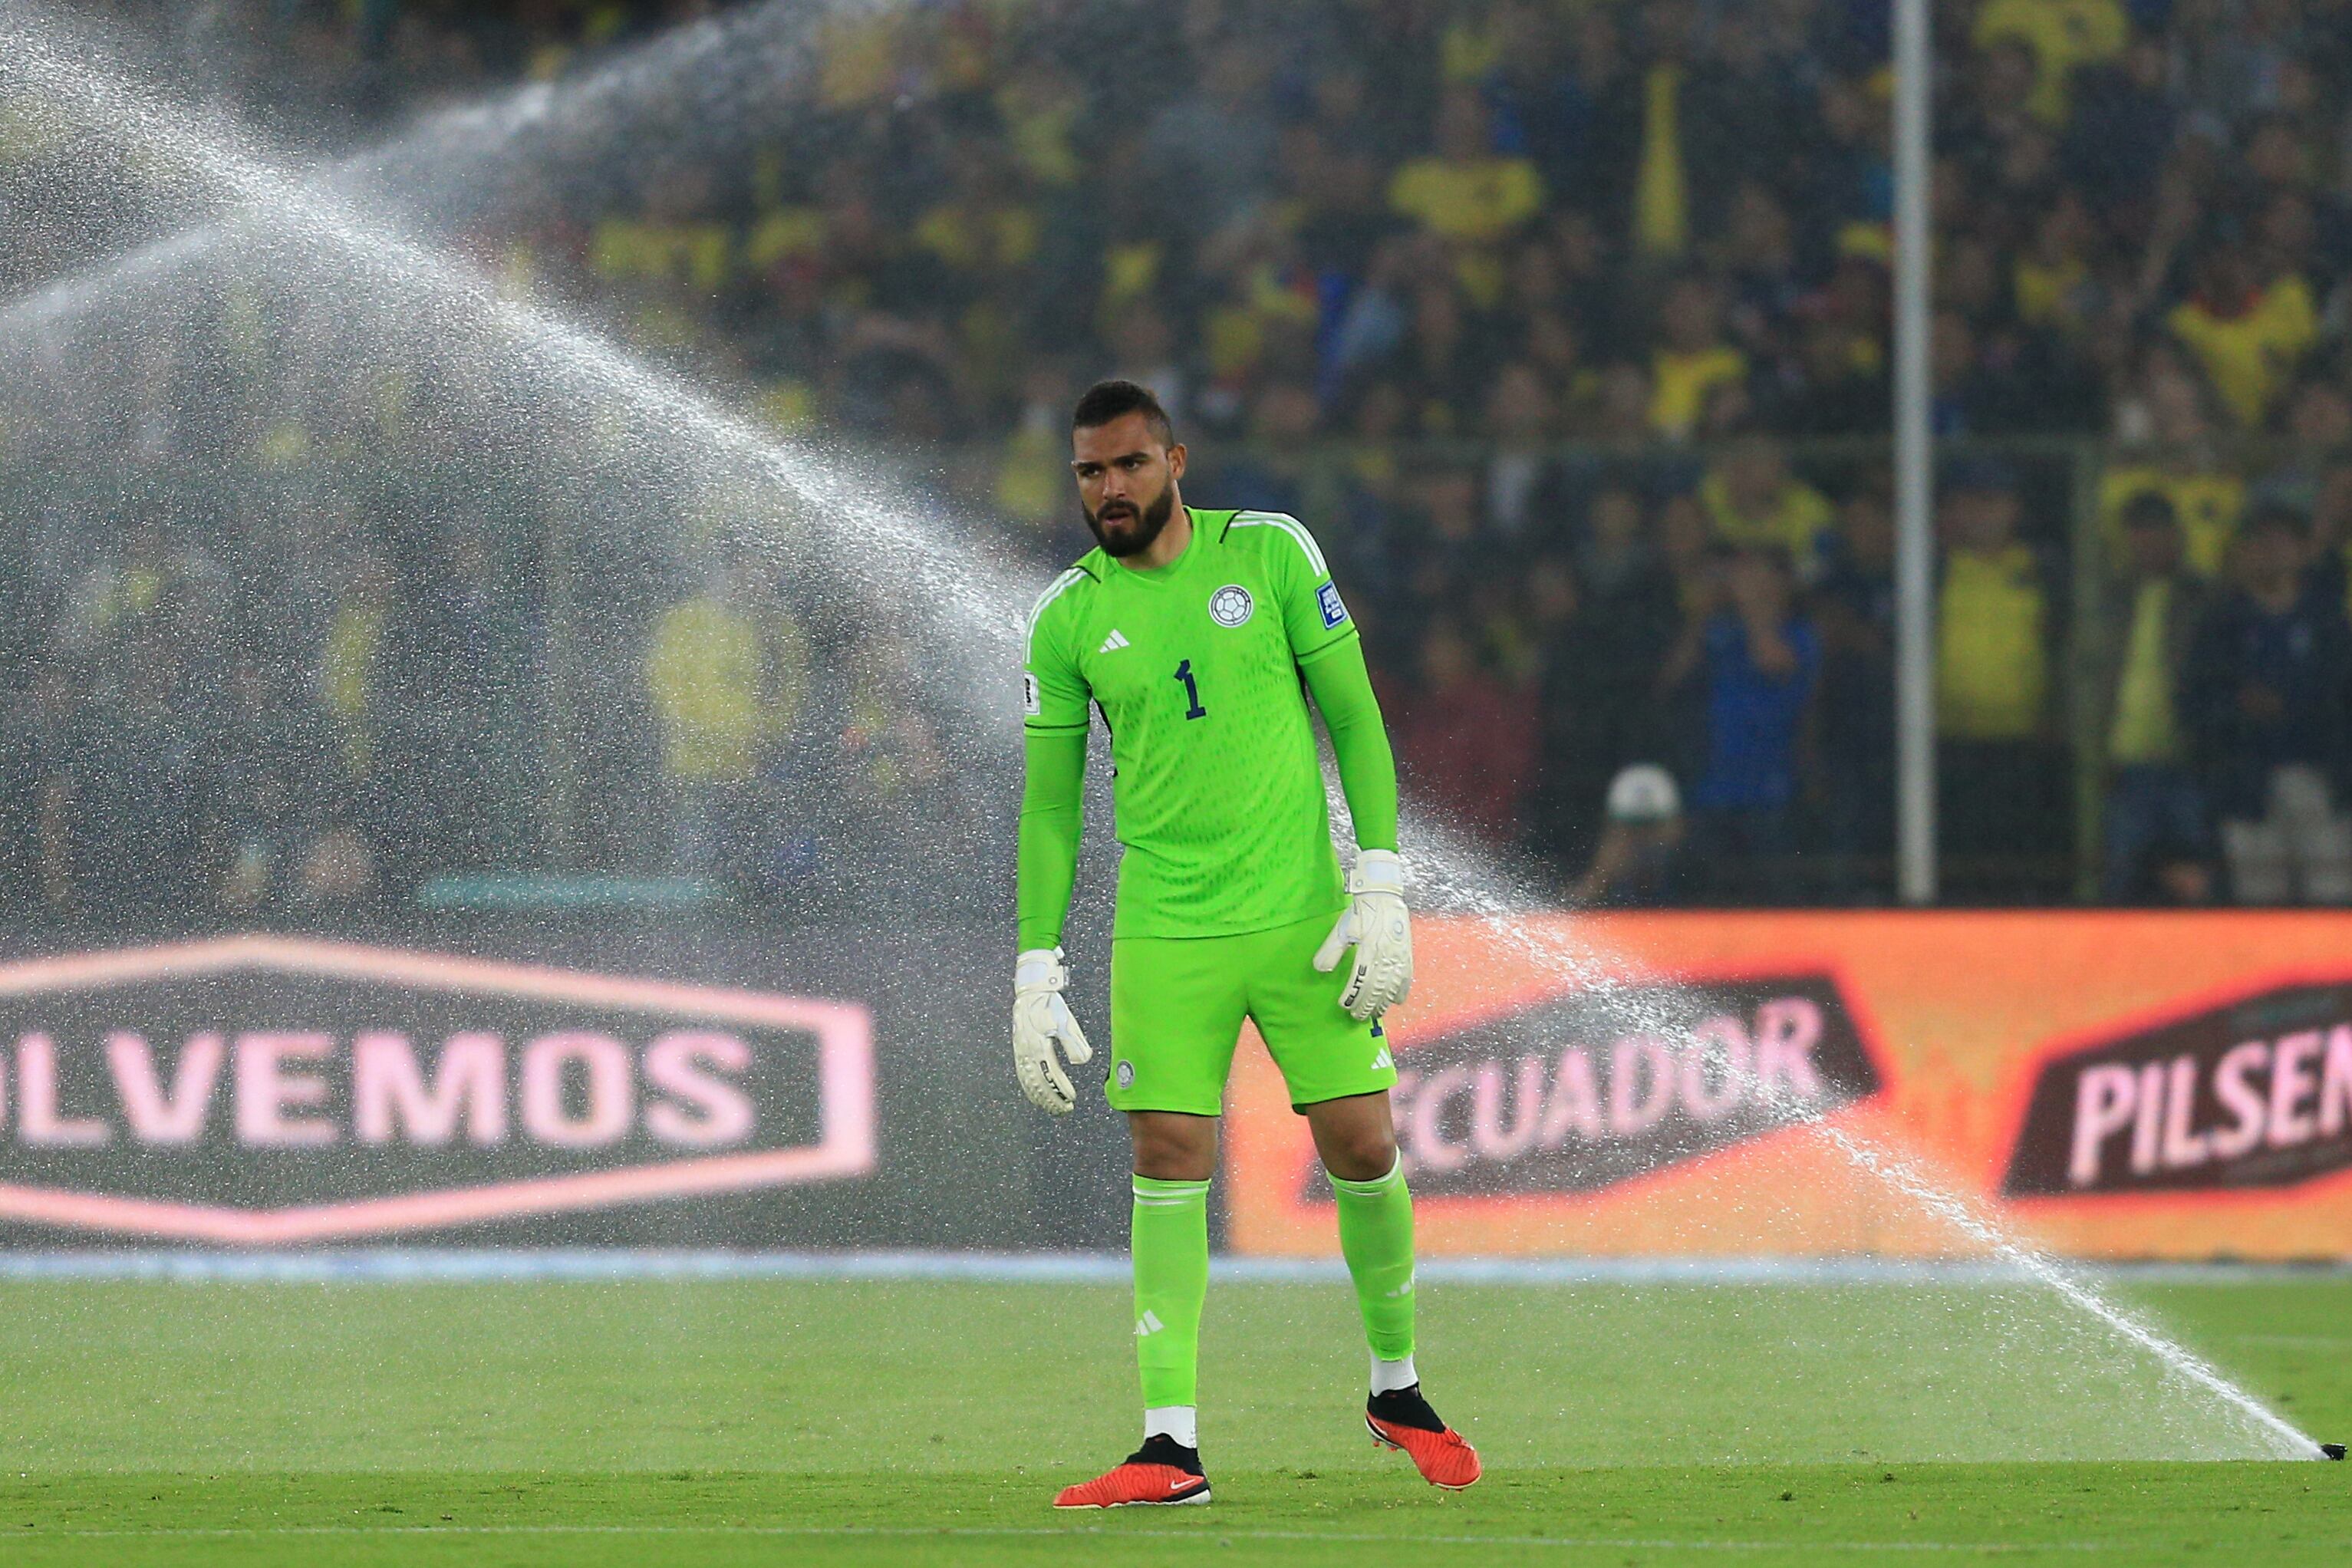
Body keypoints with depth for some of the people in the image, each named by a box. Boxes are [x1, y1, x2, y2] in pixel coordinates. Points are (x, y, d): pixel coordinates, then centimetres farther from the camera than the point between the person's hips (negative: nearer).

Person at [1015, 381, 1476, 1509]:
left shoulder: (1271, 554, 1)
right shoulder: (1068, 620, 3)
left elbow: (1354, 717, 3)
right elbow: (1049, 804, 7)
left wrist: (1381, 886, -6)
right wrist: (1036, 976, 2)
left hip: (1302, 910, 0)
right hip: (1164, 933, 0)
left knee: (1362, 1146, 0)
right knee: (1169, 1162, -7)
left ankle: (1397, 1385, 23)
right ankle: (1170, 1445, -6)